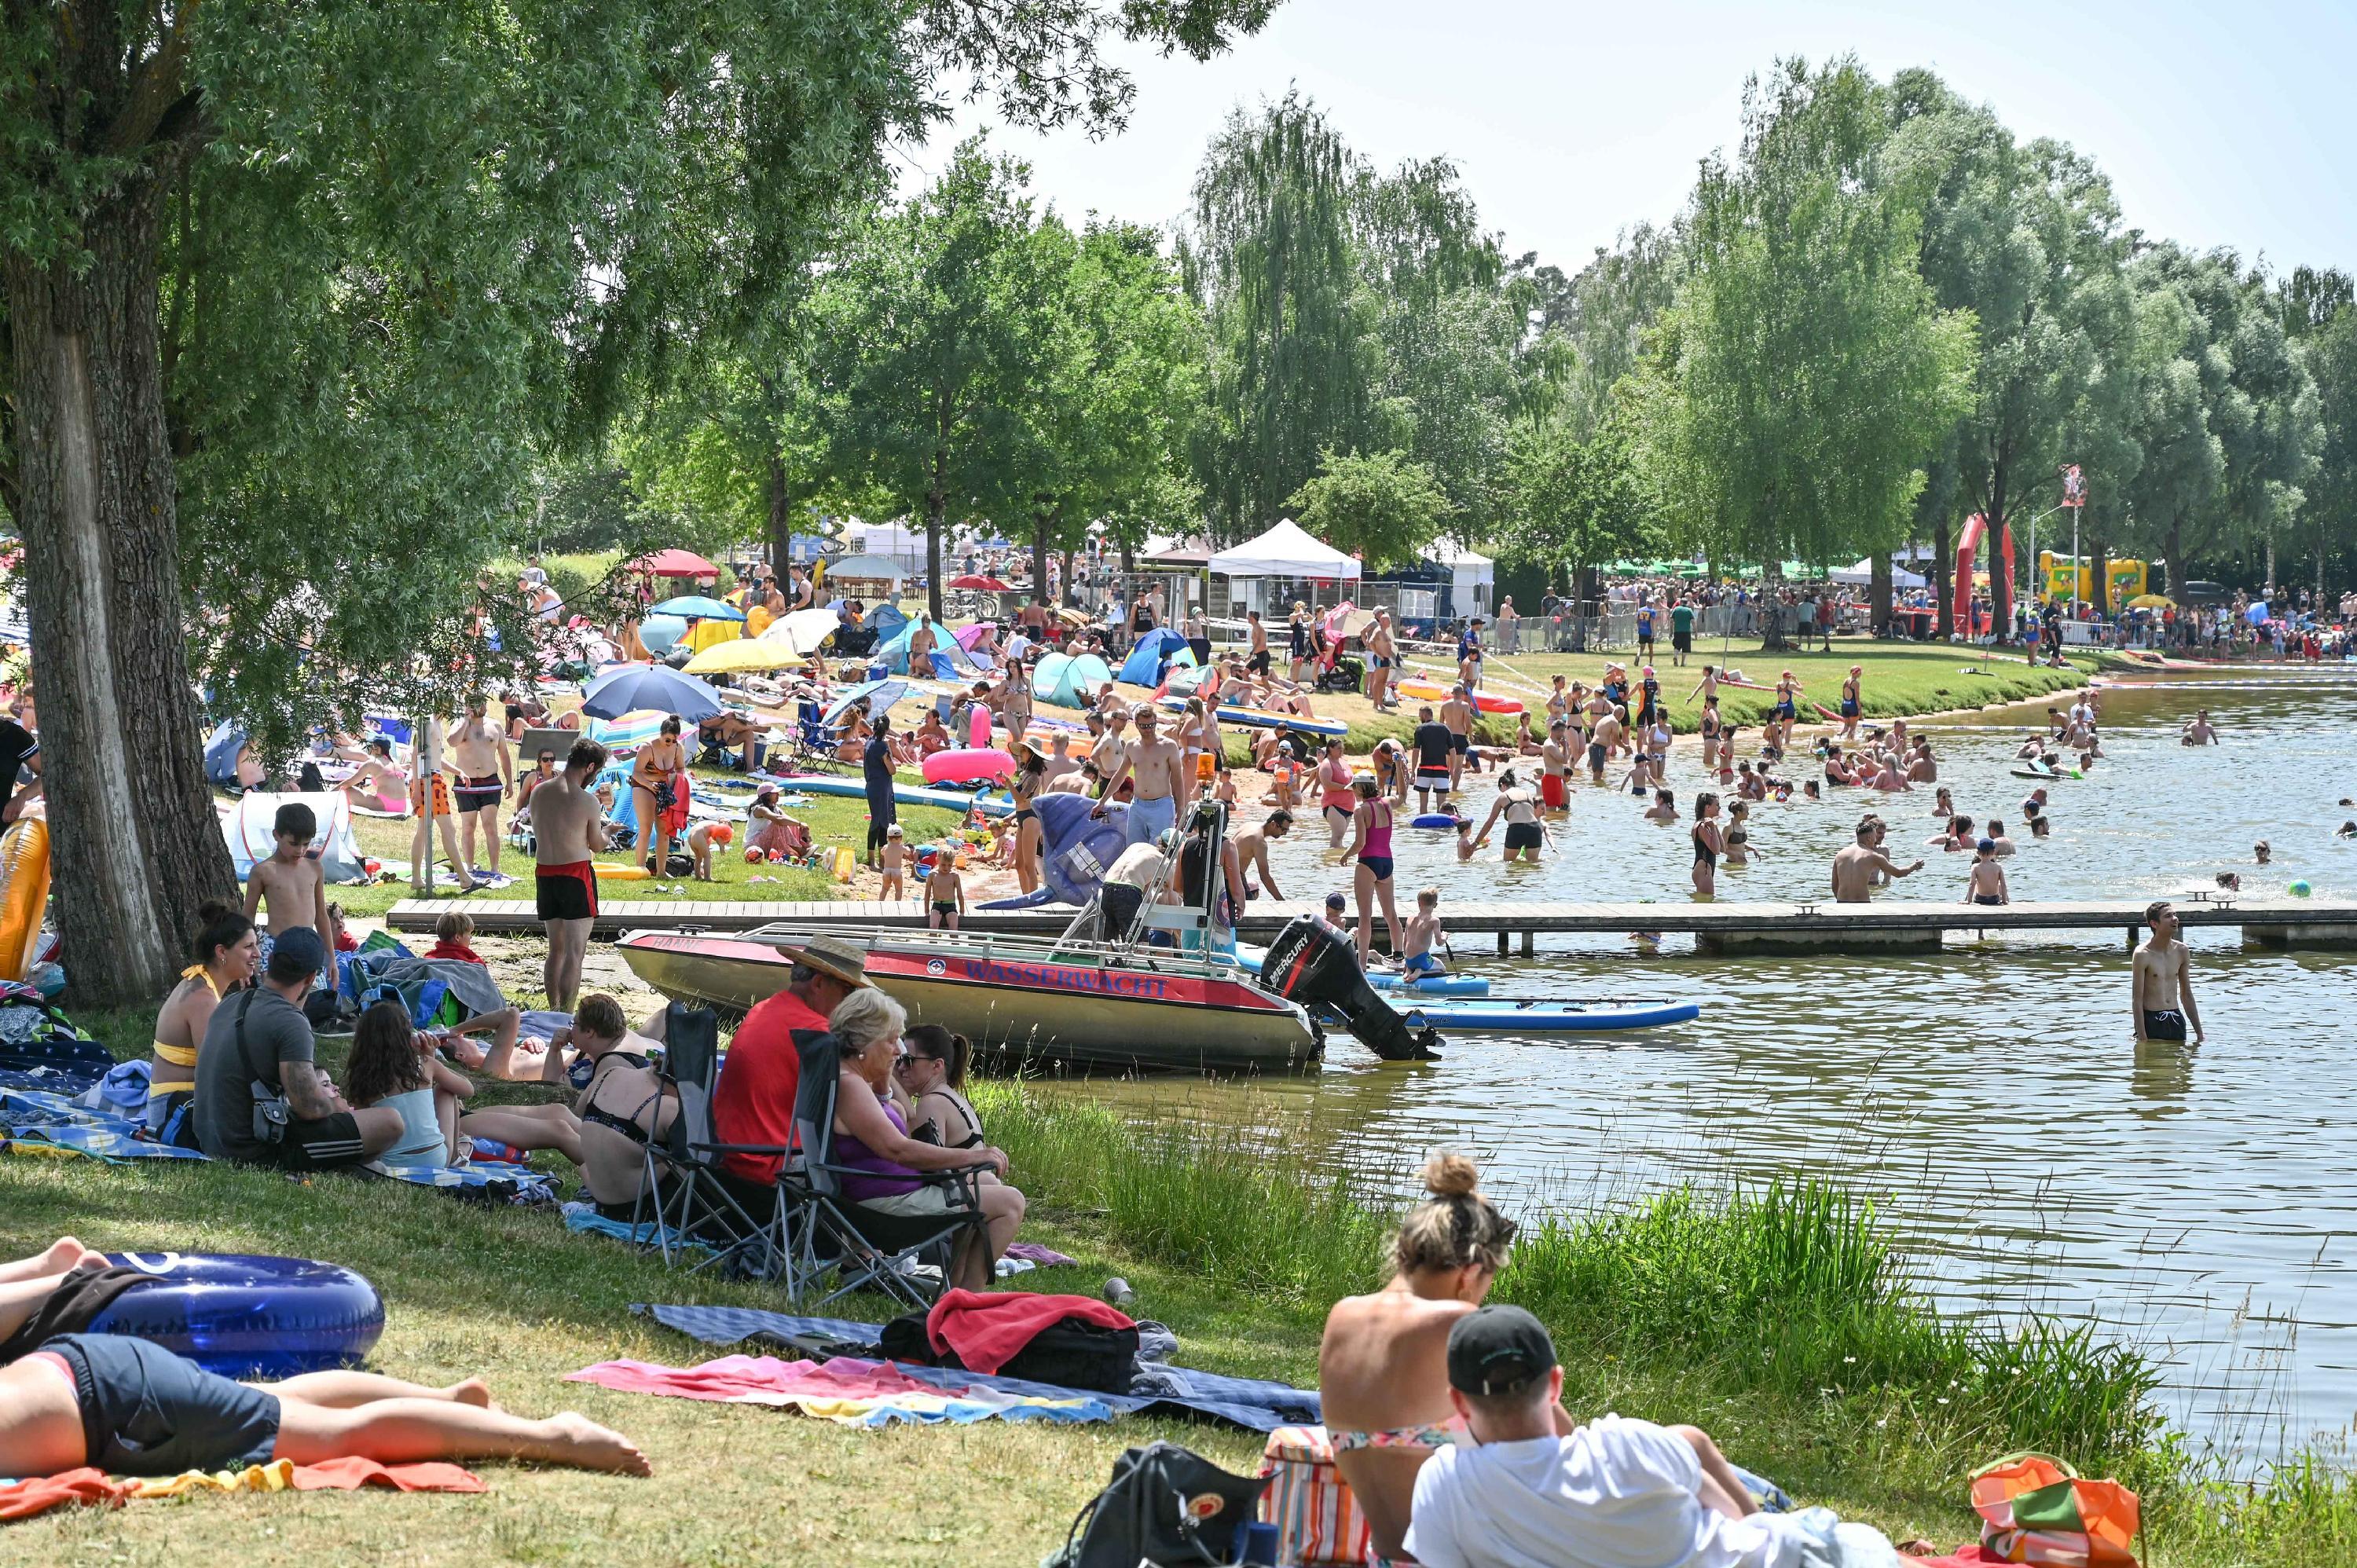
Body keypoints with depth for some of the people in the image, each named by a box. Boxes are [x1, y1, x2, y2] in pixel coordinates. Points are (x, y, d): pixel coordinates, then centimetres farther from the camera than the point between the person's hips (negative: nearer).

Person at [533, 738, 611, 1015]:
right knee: (575, 953, -3)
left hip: (544, 873, 6)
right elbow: (597, 845, -3)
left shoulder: (539, 793, 2)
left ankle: (554, 1012, 22)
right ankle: (566, 1017, -8)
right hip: (576, 874, -6)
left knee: (556, 949, 18)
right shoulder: (587, 801, -14)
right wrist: (606, 829, 20)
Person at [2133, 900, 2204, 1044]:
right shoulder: (2143, 954, -12)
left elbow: (2187, 995, 14)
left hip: (2176, 1020, 5)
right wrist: (2142, 1038, -18)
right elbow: (2137, 1000, -12)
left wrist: (2199, 1032, 13)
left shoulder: (2181, 951, 6)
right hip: (2151, 1021, -5)